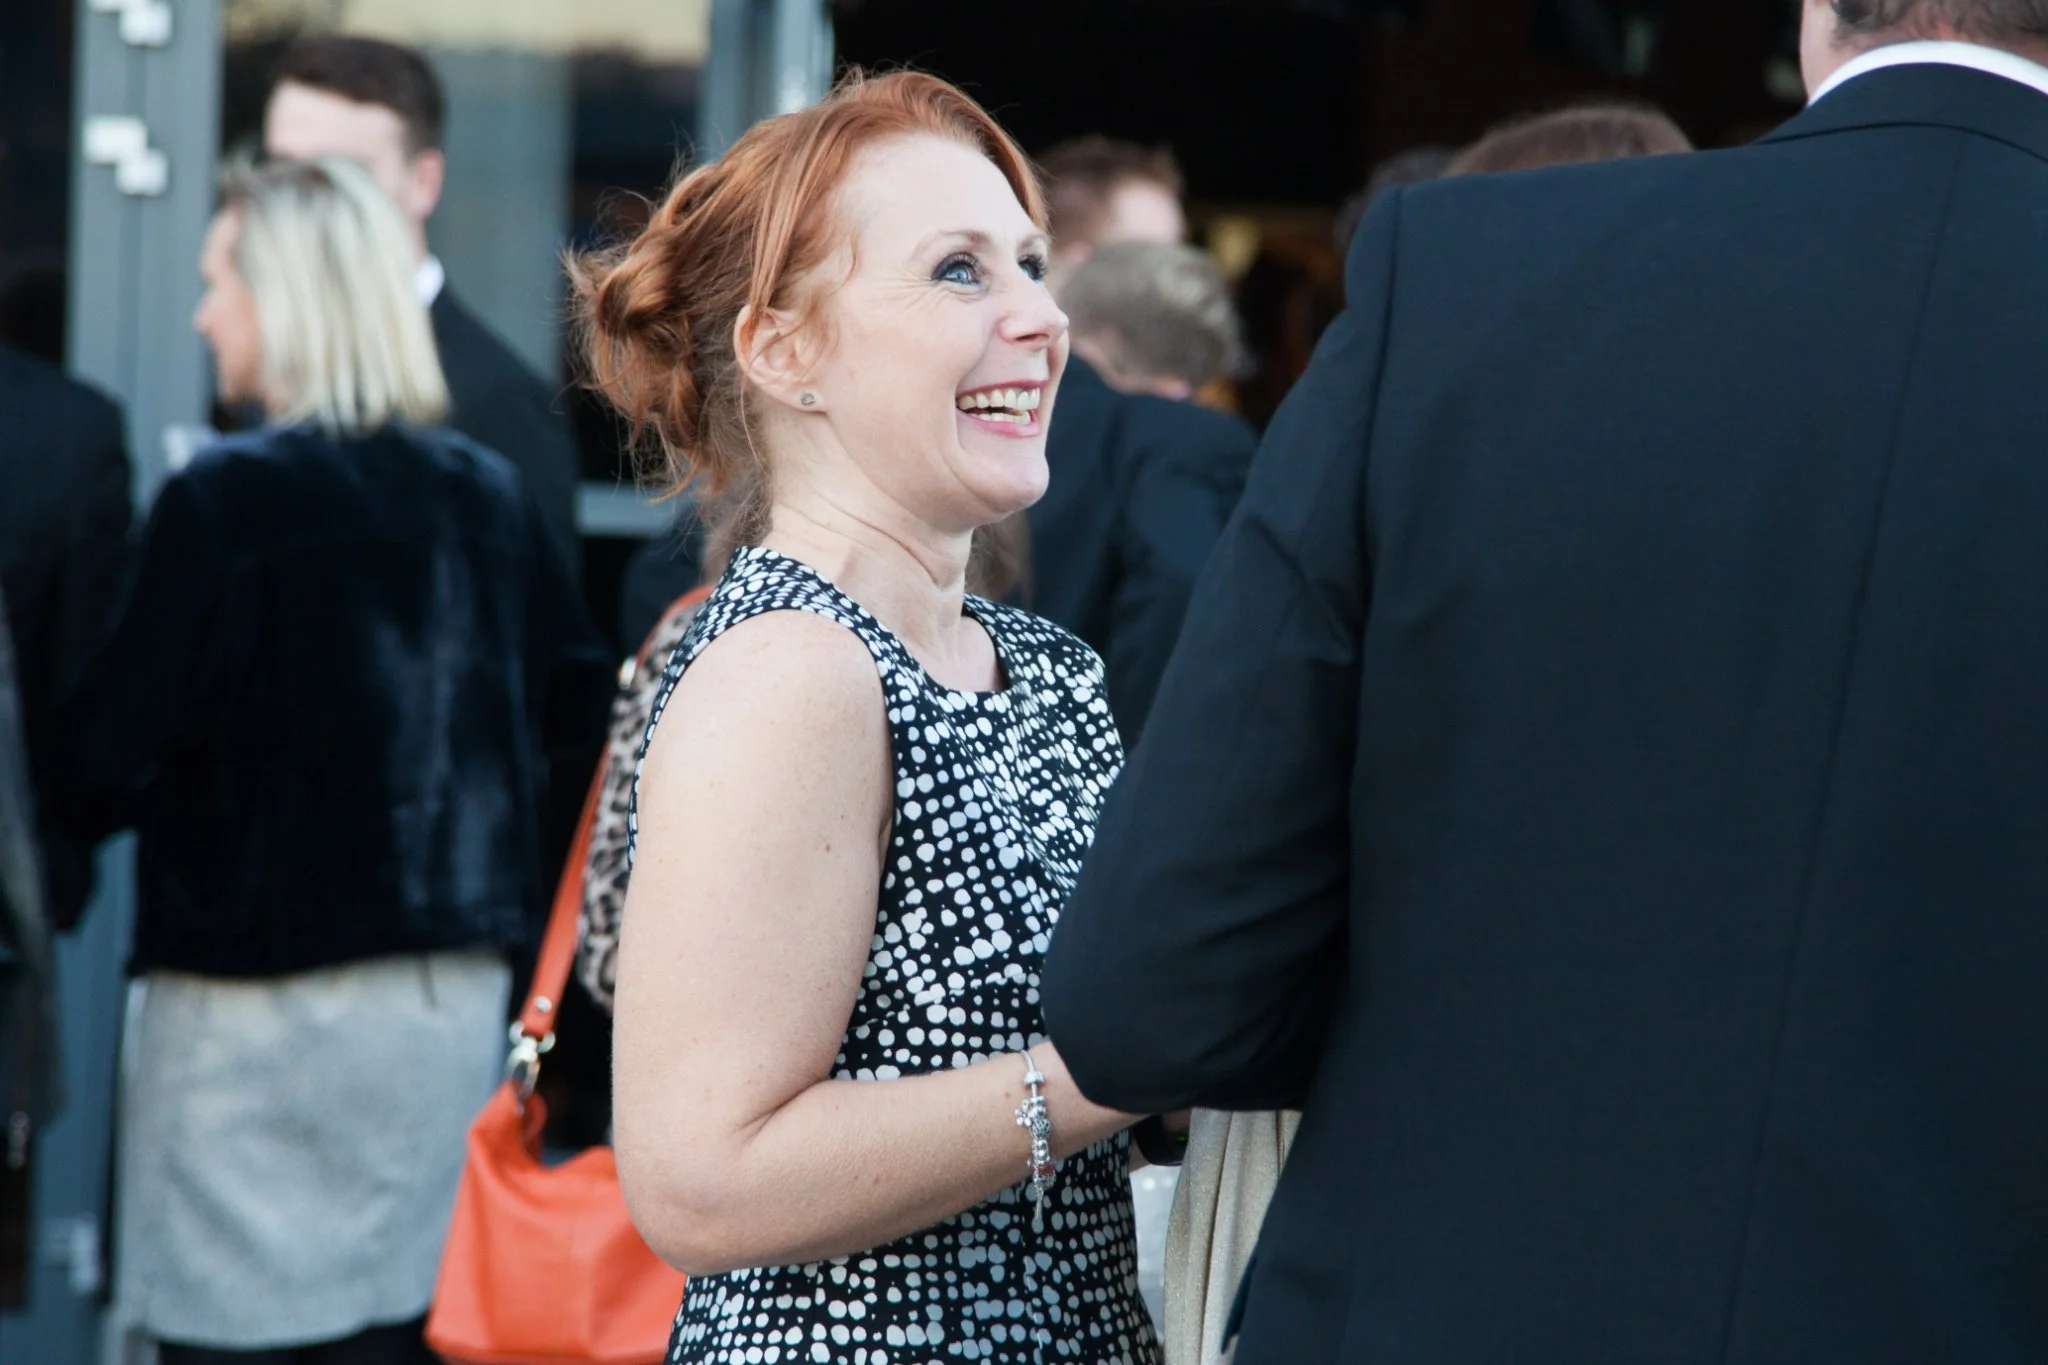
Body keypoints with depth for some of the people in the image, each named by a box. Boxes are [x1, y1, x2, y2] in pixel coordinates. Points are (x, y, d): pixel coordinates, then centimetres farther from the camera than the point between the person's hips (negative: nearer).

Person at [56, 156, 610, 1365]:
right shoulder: (492, 496, 5)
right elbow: (585, 707, 12)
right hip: (452, 995, 5)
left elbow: (111, 765, -11)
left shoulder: (225, 502, -12)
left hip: (259, 1001, -5)